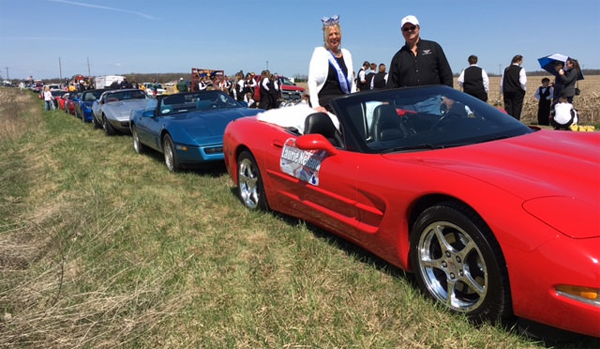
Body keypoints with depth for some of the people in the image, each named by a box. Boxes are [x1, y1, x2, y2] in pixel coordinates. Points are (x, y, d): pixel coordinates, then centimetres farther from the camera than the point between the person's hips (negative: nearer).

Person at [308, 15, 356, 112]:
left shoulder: (346, 54, 19)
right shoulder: (319, 53, 5)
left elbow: (352, 82, 23)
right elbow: (312, 81, -4)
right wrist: (315, 105, -15)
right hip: (325, 98, -5)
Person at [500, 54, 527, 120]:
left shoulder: (506, 70, 7)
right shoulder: (521, 69, -7)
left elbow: (502, 82, 10)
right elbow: (523, 82, -11)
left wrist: (503, 91, 17)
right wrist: (524, 89, 5)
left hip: (507, 91, 4)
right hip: (518, 92, -4)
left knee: (508, 108, 4)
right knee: (517, 108, 1)